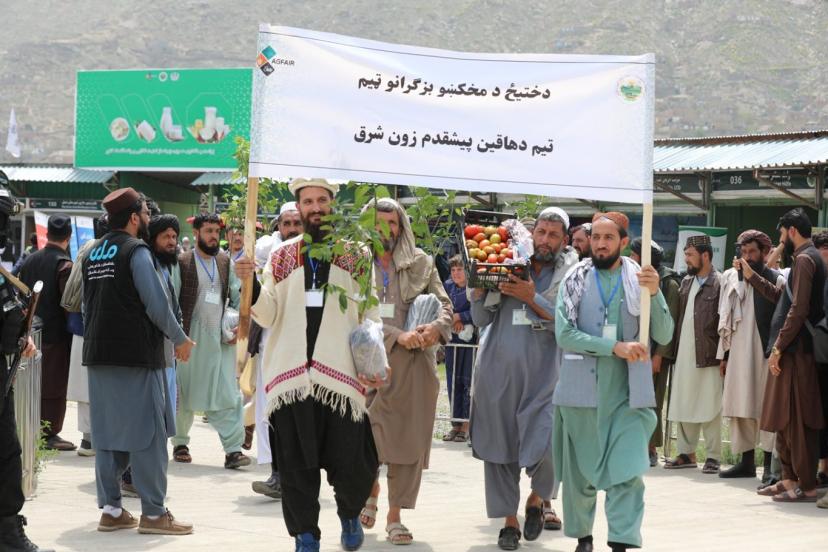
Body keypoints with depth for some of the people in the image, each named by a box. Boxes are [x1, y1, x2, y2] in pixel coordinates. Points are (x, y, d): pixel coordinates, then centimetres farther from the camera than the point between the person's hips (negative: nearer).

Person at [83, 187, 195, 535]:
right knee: (147, 432, -3)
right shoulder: (137, 251, -11)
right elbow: (157, 304, -15)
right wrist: (180, 339, -2)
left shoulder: (93, 254, 13)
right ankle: (153, 513, -2)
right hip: (137, 354, -8)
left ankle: (110, 509, 12)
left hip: (99, 353, 8)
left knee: (107, 432, 10)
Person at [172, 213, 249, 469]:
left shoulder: (225, 262, 11)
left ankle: (233, 450, -10)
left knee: (228, 395, -7)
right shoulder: (182, 263, -3)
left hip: (221, 339, 3)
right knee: (185, 393, 8)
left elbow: (237, 295, 16)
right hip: (191, 338, -3)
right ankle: (180, 443, 25)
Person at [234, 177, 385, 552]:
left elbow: (371, 315, 7)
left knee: (349, 462, -2)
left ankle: (349, 514, 26)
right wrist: (251, 284, -11)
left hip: (341, 375, -1)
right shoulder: (282, 256, 12)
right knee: (296, 464, 3)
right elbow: (268, 316, 7)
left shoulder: (356, 256, 8)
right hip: (291, 373, 1)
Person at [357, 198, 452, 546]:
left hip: (415, 363, 2)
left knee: (409, 438, 1)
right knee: (367, 438, -2)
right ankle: (370, 493, 28)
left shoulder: (421, 263, 9)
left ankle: (395, 517, 10)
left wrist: (436, 327, -13)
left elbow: (443, 302, 9)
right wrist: (398, 335, -17)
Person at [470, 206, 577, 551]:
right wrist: (479, 287, -5)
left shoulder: (570, 276, 5)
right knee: (499, 447, 4)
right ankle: (509, 521, 16)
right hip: (498, 370, 2)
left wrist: (532, 297, -15)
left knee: (546, 446, -12)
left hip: (543, 373, -2)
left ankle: (537, 500, 19)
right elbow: (481, 320, 11)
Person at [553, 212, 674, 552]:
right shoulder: (574, 281, 3)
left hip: (628, 393, -1)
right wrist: (615, 348, -16)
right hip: (581, 390, 1)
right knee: (579, 469, 10)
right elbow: (564, 334, -8)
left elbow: (664, 336, -2)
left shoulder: (640, 280, 3)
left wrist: (654, 293, -17)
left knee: (627, 471, -10)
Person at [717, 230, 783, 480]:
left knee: (766, 407, -5)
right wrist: (724, 353, 12)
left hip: (764, 352, -5)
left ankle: (770, 463, -3)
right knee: (740, 408, 5)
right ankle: (746, 461, 11)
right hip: (738, 353, 5)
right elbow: (725, 319, 14)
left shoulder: (776, 279, -1)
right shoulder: (731, 277, 12)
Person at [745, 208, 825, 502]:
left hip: (796, 352, -10)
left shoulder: (805, 259, -13)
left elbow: (798, 309, -20)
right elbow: (781, 296, 24)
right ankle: (790, 478, 20)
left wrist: (778, 348, -18)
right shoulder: (809, 258, 19)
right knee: (785, 420, 14)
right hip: (792, 351, 10)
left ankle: (806, 486, -4)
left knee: (797, 420, -7)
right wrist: (752, 277, 26)